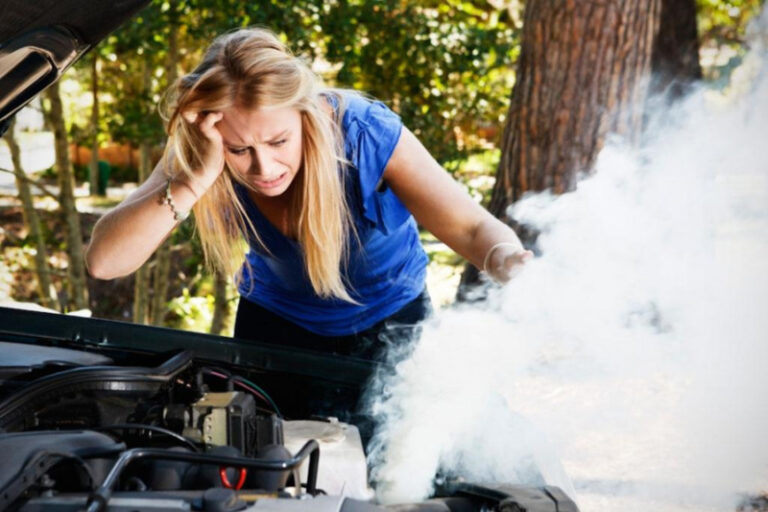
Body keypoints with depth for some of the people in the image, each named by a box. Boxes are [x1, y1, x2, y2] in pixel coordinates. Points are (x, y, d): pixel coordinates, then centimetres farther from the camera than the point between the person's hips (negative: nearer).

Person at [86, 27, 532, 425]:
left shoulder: (365, 134, -34)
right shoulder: (203, 156, -29)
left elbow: (473, 229, -37)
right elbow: (104, 261, -38)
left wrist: (508, 263, -62)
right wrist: (196, 180, -50)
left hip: (389, 323, -1)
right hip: (276, 322, 2)